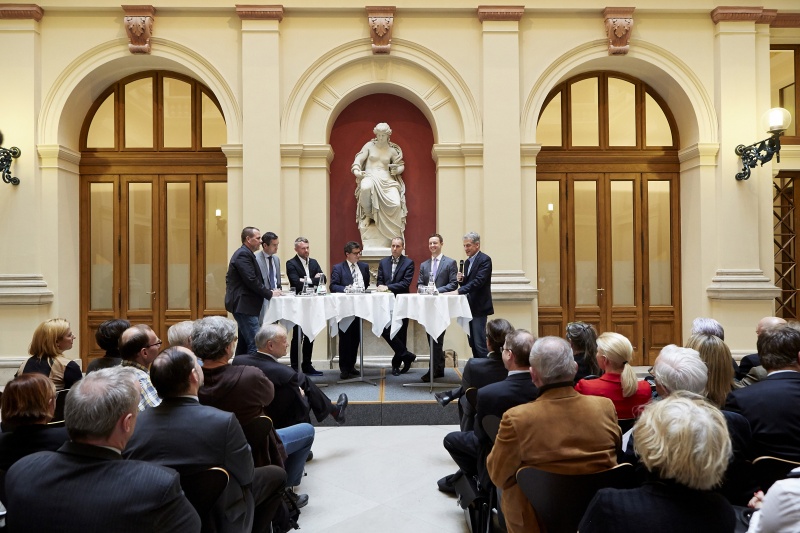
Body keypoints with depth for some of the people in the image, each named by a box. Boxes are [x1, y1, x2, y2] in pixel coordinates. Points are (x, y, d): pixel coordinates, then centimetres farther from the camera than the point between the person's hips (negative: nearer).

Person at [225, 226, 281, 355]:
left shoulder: (245, 254, 18)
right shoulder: (243, 255, -14)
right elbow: (251, 281, -21)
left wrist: (269, 291, 7)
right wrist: (270, 294, -12)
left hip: (243, 305, 11)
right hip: (244, 305, -11)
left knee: (244, 343, 14)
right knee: (254, 345, -11)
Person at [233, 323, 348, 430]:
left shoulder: (238, 361, -17)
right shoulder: (284, 373, -34)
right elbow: (301, 408, -20)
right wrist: (299, 392, 2)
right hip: (283, 423, -6)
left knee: (302, 378, 19)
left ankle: (333, 409, 40)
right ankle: (334, 411, 42)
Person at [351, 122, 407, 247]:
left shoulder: (392, 150, 16)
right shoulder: (369, 145, 13)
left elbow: (400, 166, 18)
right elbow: (358, 160, 7)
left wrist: (396, 169, -7)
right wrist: (356, 171, -15)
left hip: (387, 179, 2)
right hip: (369, 176, -1)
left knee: (396, 204, -27)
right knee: (366, 188, -43)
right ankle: (368, 215, -14)